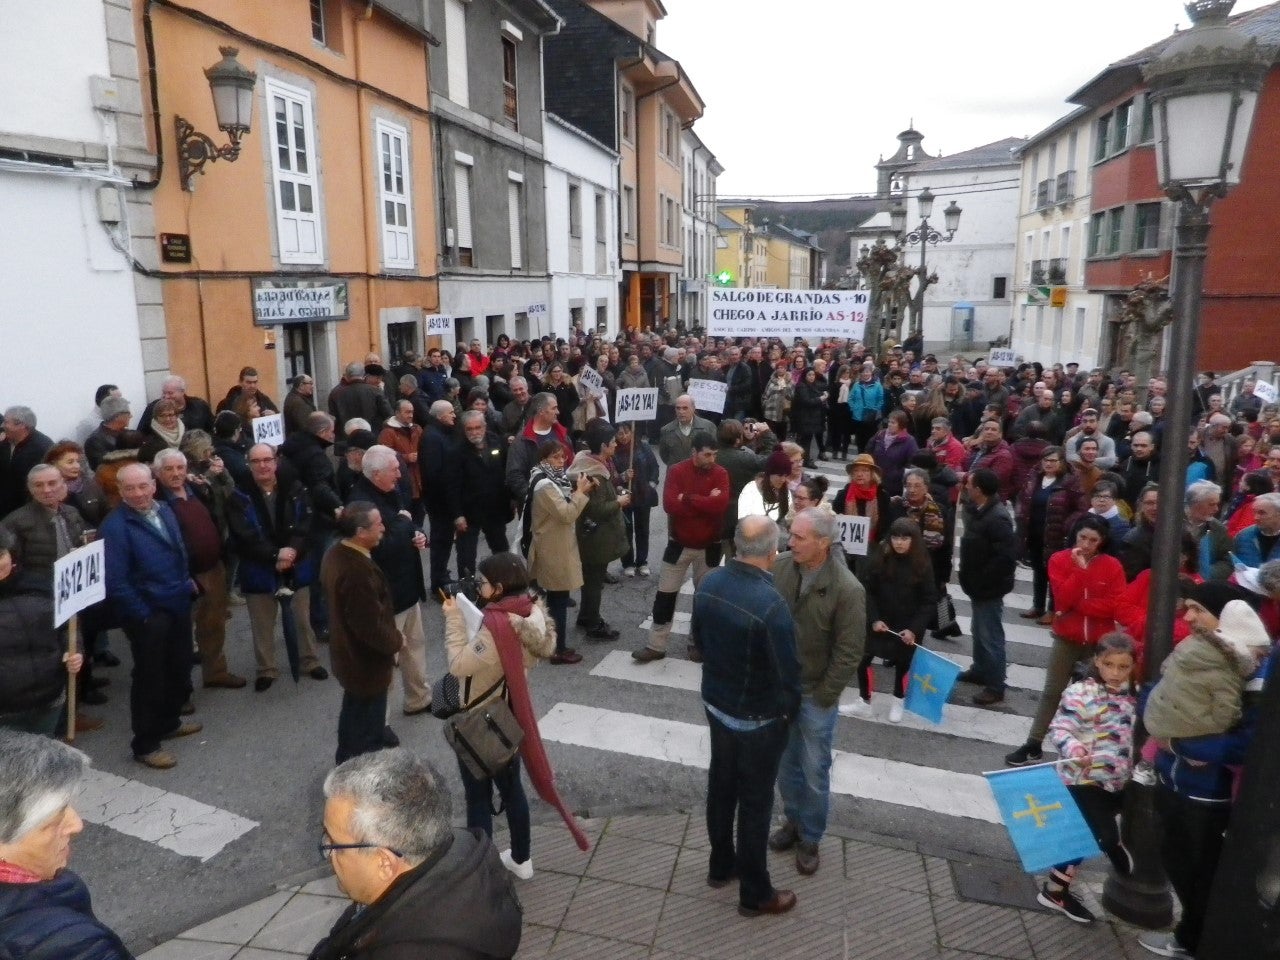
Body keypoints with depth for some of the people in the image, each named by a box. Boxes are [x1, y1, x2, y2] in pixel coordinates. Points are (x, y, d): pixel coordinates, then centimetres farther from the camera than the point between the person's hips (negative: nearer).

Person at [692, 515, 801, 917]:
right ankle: (755, 893, 27)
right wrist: (790, 711, -5)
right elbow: (787, 671, -23)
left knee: (721, 784, 22)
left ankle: (721, 865, 42)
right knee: (755, 800, 10)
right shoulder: (771, 604, -31)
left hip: (715, 702, 7)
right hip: (758, 717, -7)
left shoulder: (710, 582, -9)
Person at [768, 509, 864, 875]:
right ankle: (793, 821, 42)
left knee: (814, 772, 12)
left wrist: (822, 696, -12)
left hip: (815, 694, -4)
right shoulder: (779, 567, -11)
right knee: (784, 764, 20)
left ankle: (810, 838, 33)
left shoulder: (847, 589, -22)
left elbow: (849, 652, -15)